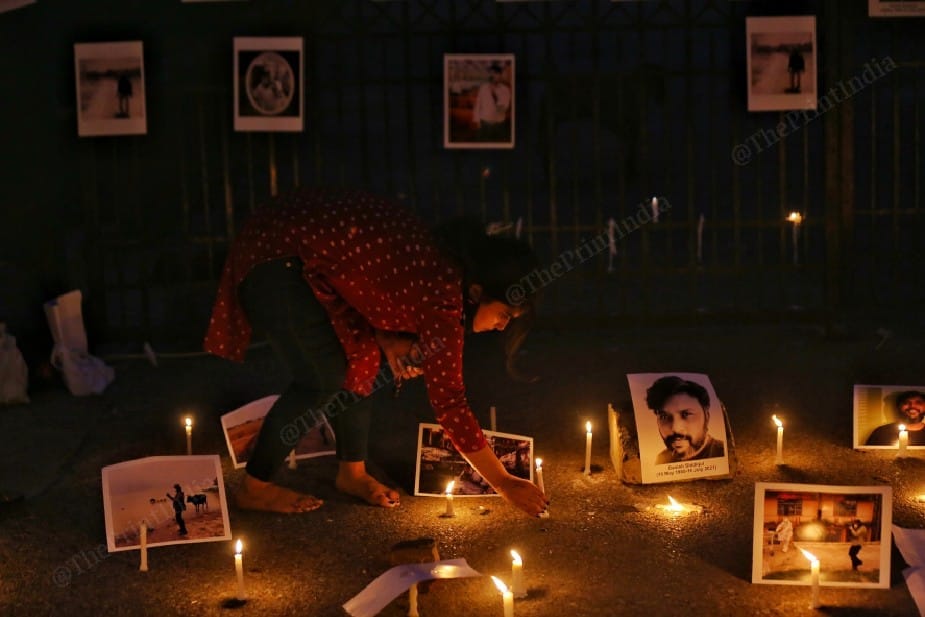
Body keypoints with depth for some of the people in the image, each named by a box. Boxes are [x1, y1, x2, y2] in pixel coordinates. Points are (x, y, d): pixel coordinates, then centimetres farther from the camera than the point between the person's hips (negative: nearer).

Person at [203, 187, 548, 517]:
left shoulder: (441, 264, 1)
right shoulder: (443, 296, -24)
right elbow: (449, 401, -20)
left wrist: (388, 341, -8)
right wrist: (504, 483, -12)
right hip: (273, 255, -9)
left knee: (362, 357, 7)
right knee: (324, 379, -10)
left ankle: (352, 473, 20)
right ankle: (254, 489, 4)